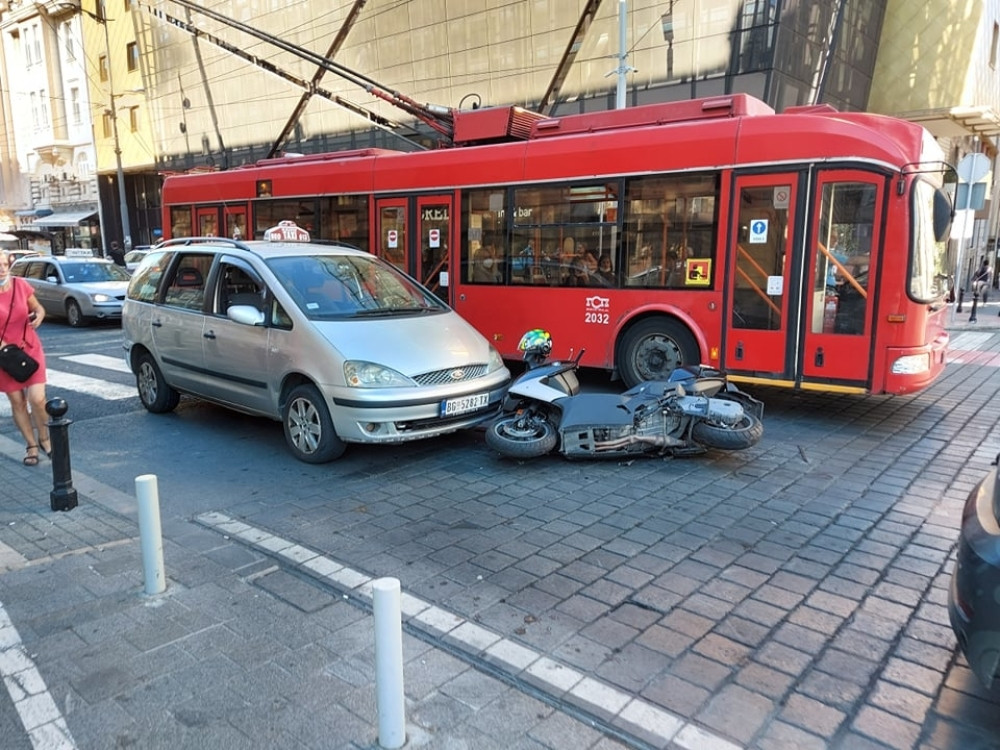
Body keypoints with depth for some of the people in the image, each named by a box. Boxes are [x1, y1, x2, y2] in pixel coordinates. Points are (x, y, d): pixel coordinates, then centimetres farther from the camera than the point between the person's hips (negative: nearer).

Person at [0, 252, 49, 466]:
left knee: (37, 398, -9)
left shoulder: (20, 284, -5)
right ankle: (31, 446, 21)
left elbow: (37, 307, 10)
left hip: (30, 348, 1)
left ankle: (44, 438, 16)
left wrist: (39, 315, -12)